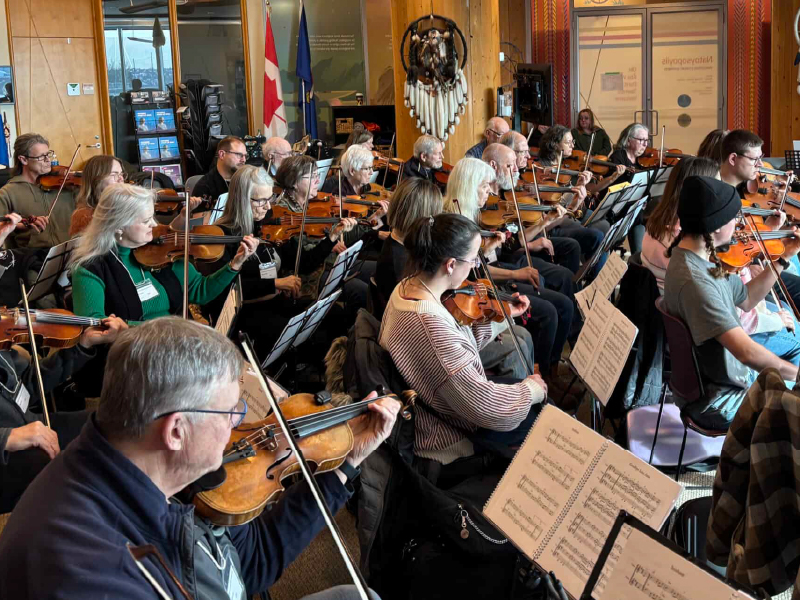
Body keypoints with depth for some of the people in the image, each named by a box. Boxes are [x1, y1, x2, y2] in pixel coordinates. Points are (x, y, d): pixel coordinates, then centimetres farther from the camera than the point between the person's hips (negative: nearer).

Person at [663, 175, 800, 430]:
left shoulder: (703, 258, -1)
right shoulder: (695, 280, -32)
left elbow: (746, 299, 15)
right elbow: (747, 352, -34)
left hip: (726, 377, 10)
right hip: (716, 402, -10)